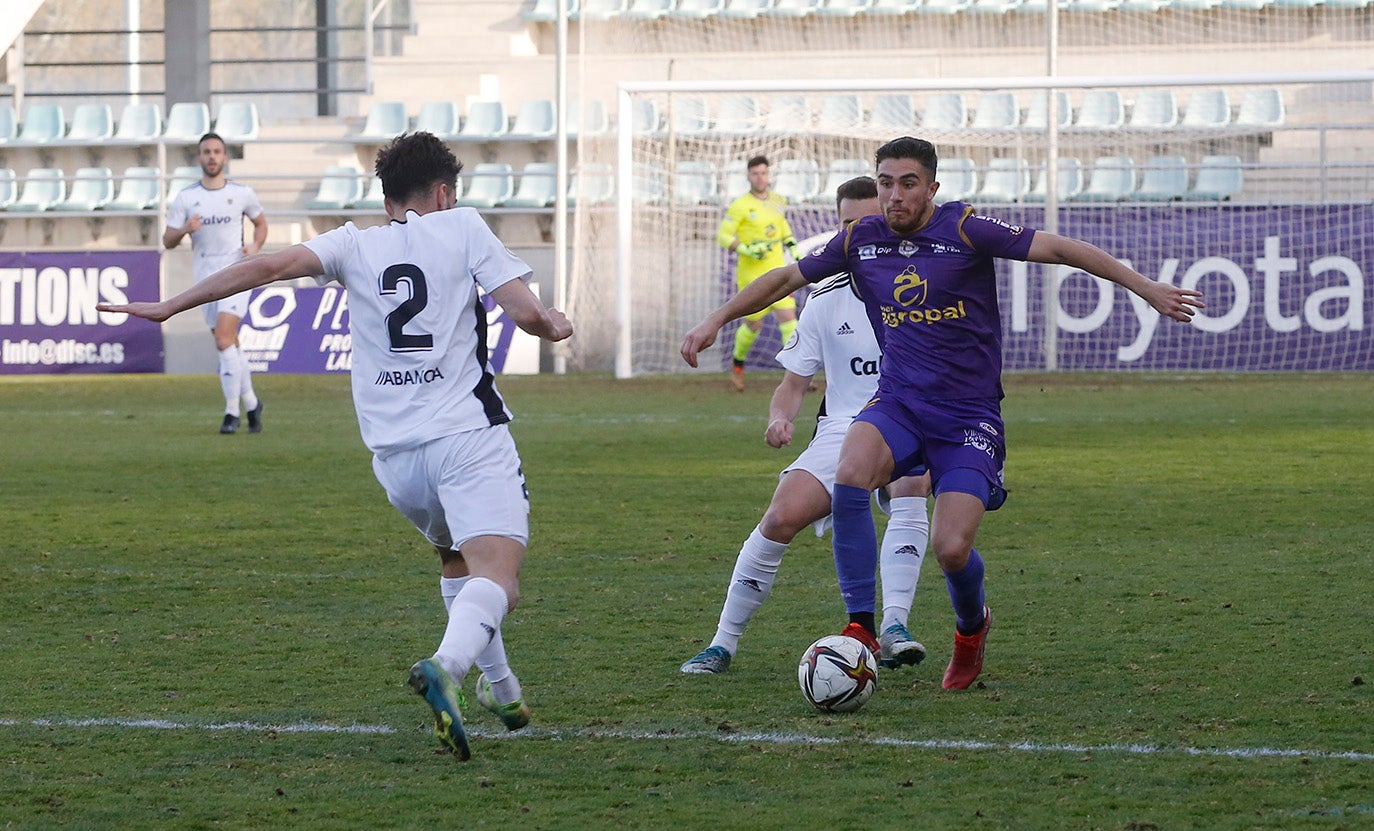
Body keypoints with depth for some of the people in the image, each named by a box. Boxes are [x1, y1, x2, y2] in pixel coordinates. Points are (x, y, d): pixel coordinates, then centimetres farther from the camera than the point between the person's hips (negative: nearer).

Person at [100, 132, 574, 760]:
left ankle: (499, 686, 32)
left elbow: (269, 266, -1)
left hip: (394, 454, 4)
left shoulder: (356, 245, 11)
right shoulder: (462, 226, 5)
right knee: (496, 576, -17)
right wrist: (555, 326, 20)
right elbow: (525, 312, -3)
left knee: (457, 558, 31)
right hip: (468, 436, -4)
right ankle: (447, 666, -46)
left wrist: (171, 306, 4)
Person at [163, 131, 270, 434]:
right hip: (205, 279, 3)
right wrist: (184, 230, -19)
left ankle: (232, 412, -14)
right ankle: (251, 403, 26)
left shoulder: (242, 193, 1)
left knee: (224, 340, -18)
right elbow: (167, 241, 3)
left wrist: (255, 246, -2)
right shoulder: (185, 198, 3)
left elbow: (261, 223, 18)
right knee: (230, 345, 8)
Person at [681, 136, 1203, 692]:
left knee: (951, 550, -15)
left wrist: (1146, 288, -18)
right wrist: (716, 321, 11)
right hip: (898, 405, 3)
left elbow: (1058, 249, -13)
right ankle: (860, 630, -21)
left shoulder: (965, 229, -11)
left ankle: (971, 627, 23)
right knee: (850, 477, -30)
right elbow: (788, 278, 15)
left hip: (970, 416, -3)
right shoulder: (860, 240, 2)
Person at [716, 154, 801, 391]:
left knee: (788, 316, -10)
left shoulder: (777, 201, 8)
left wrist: (793, 248, 20)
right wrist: (746, 250, -23)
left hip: (777, 270, 4)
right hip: (752, 274, -4)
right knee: (754, 324, 5)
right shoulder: (740, 206, -10)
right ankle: (737, 367, 32)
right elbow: (723, 236, -10)